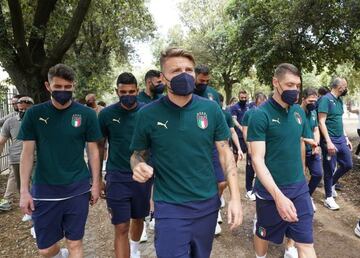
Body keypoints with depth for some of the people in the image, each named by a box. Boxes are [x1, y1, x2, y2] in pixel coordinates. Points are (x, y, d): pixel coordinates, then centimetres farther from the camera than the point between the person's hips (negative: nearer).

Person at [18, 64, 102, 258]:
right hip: (44, 190, 1)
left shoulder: (86, 114, -4)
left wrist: (96, 183, 0)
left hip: (77, 189, -1)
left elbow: (93, 151, 1)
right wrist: (24, 190, -4)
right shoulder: (34, 114, -2)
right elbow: (27, 153, 0)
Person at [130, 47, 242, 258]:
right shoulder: (148, 114, -10)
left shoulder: (211, 109, -6)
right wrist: (139, 166, -21)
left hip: (207, 203, 3)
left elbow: (225, 153, -1)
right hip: (170, 207, -2)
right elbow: (138, 154, 2)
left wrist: (235, 197, -7)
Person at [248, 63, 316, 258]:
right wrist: (278, 195, -28)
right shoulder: (260, 114, -16)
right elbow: (257, 159, -21)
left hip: (300, 188, 5)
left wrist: (300, 175, 16)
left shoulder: (299, 111, 2)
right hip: (270, 190, -4)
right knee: (263, 234, 18)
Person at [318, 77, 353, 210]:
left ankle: (332, 184, 36)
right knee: (329, 169, 2)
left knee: (348, 165, 13)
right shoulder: (326, 99, -15)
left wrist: (346, 138, 18)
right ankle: (328, 198, 17)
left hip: (341, 139, 8)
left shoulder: (339, 100, 11)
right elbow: (321, 122, -20)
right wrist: (328, 142, -24)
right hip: (330, 141, -8)